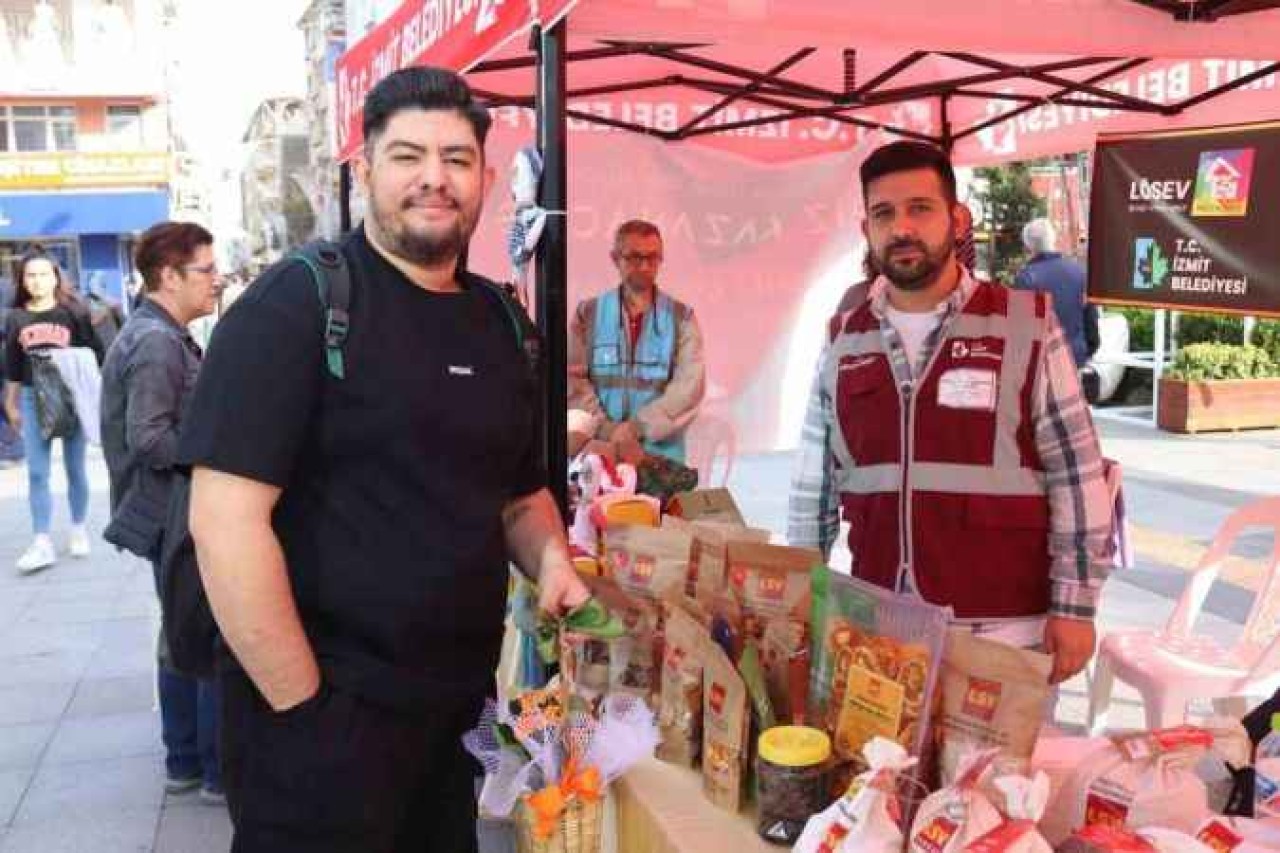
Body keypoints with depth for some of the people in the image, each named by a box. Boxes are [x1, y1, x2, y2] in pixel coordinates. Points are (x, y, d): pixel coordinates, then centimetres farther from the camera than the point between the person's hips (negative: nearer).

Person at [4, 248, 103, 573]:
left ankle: (79, 530, 22)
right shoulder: (16, 318, 5)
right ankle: (42, 542, 2)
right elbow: (12, 366, 12)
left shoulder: (74, 312, -3)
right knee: (36, 473, 0)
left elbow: (94, 355, -1)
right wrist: (10, 405, 15)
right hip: (33, 399, 3)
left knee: (75, 469, 8)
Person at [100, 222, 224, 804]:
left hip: (172, 516, 10)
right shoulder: (158, 342, -18)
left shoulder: (159, 335, 13)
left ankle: (184, 762, 28)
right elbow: (148, 438, -25)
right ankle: (220, 771, 8)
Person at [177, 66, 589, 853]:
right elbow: (226, 520, -19)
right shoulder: (296, 303, -13)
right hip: (325, 712, -6)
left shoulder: (498, 319, 6)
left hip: (463, 701, 7)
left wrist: (552, 561, -4)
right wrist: (306, 707, -18)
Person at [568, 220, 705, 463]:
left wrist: (637, 427, -18)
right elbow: (573, 381, -2)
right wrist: (610, 431, -16)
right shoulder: (588, 314, 7)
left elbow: (689, 385, -6)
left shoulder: (681, 317, 6)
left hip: (662, 454, 0)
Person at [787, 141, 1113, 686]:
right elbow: (814, 483, 11)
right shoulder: (844, 340, 6)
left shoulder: (1026, 327, -4)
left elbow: (1076, 472, -4)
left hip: (1004, 631, -3)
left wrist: (1074, 608, -7)